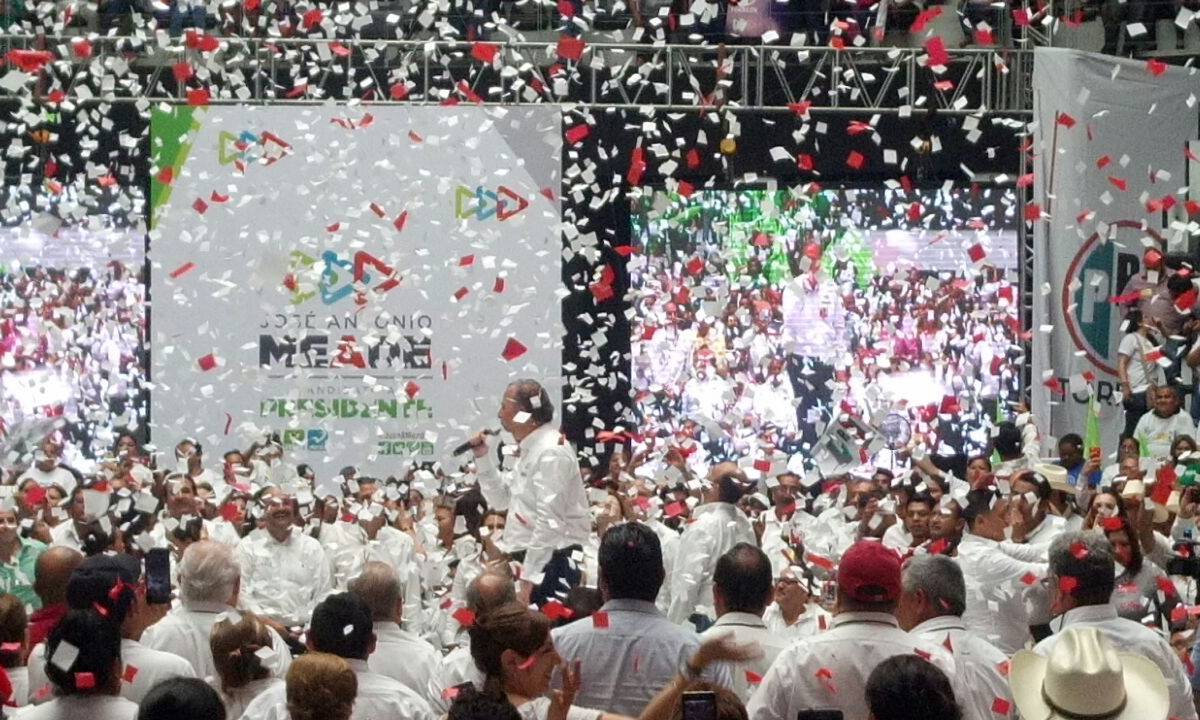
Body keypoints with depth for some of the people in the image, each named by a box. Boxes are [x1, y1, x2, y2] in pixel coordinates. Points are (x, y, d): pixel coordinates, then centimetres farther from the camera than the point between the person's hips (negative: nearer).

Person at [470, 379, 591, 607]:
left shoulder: (551, 453, -15)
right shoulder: (529, 450, 17)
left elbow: (550, 522, -21)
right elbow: (501, 500, 25)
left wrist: (529, 577, -22)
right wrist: (483, 457, 13)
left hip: (550, 561, -10)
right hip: (531, 559, 10)